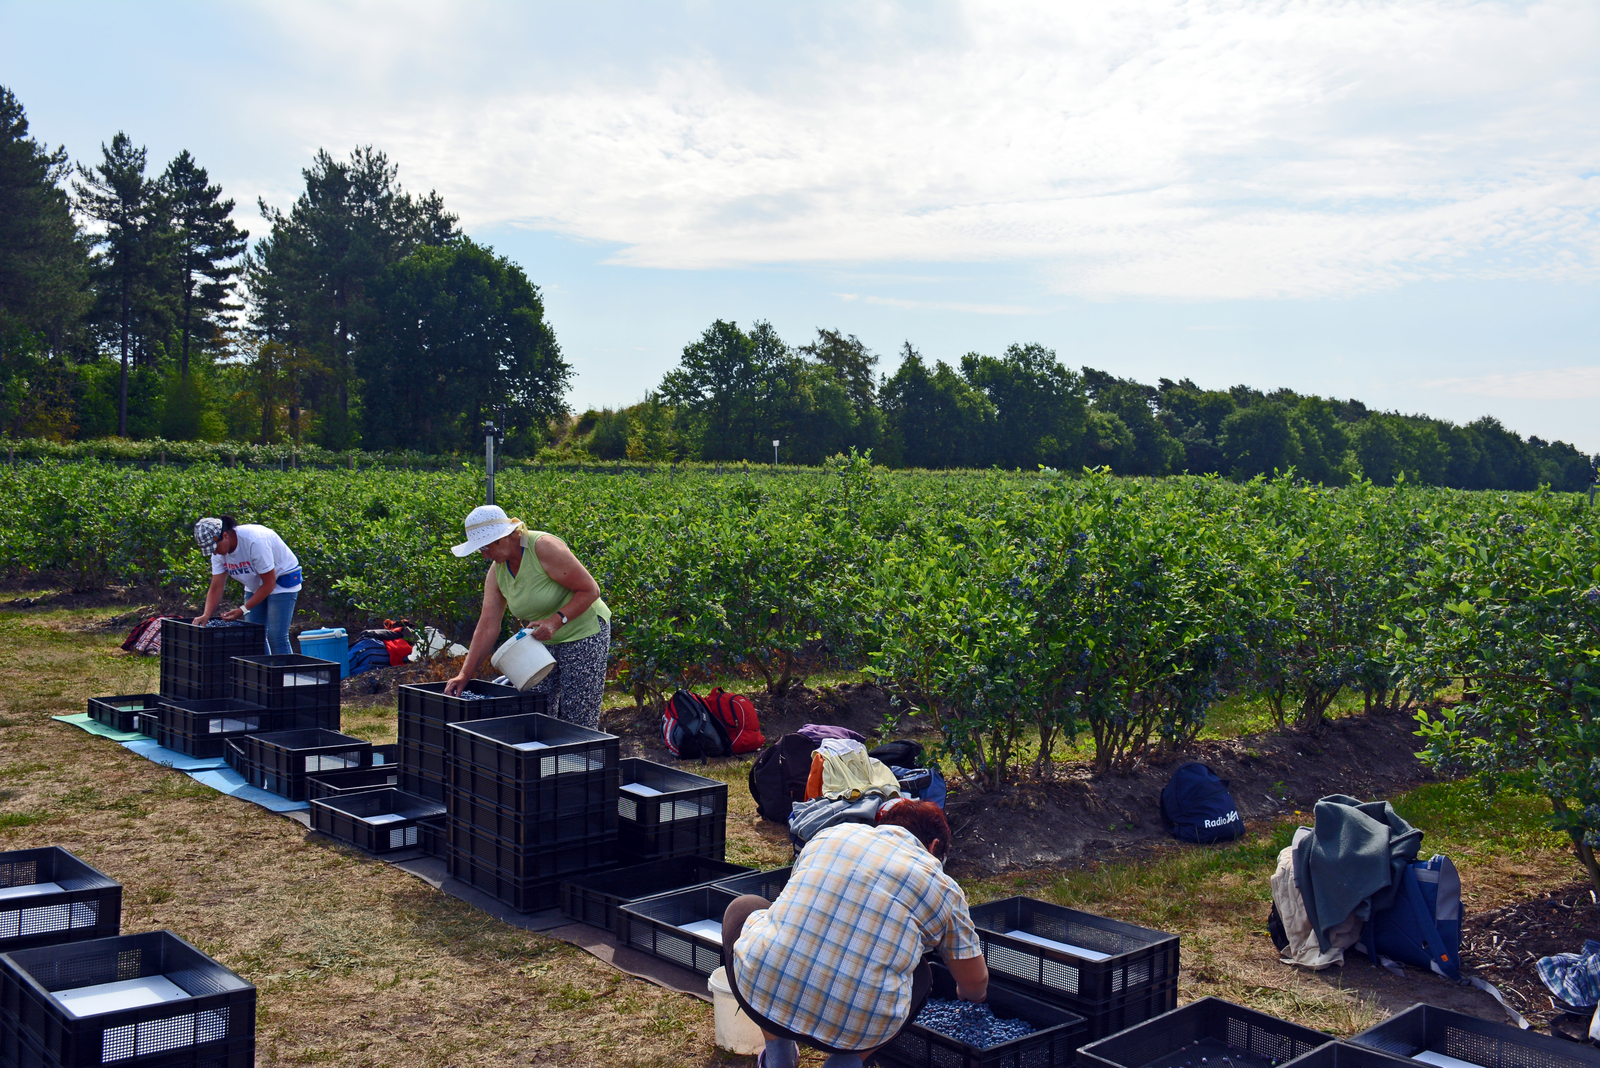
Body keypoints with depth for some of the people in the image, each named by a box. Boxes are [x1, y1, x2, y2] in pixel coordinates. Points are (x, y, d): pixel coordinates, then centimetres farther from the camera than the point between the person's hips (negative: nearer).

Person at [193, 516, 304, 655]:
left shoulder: (254, 541, -32)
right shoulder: (219, 552, -9)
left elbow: (269, 583, -26)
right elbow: (216, 589, -8)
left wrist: (244, 610, -28)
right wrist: (206, 615, -25)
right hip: (255, 585, 7)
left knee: (276, 638, -14)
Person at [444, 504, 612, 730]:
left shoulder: (544, 547, -21)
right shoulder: (497, 571, 0)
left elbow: (590, 590, -20)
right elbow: (487, 628, 0)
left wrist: (556, 621, -30)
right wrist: (465, 675, -5)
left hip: (584, 633, -7)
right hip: (543, 641, 7)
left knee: (578, 721, -8)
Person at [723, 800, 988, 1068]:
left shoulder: (831, 834, 16)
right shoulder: (943, 888, 10)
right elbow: (976, 985, 20)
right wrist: (965, 995, 45)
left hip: (760, 992, 1)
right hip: (856, 1029, -1)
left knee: (743, 907, 32)